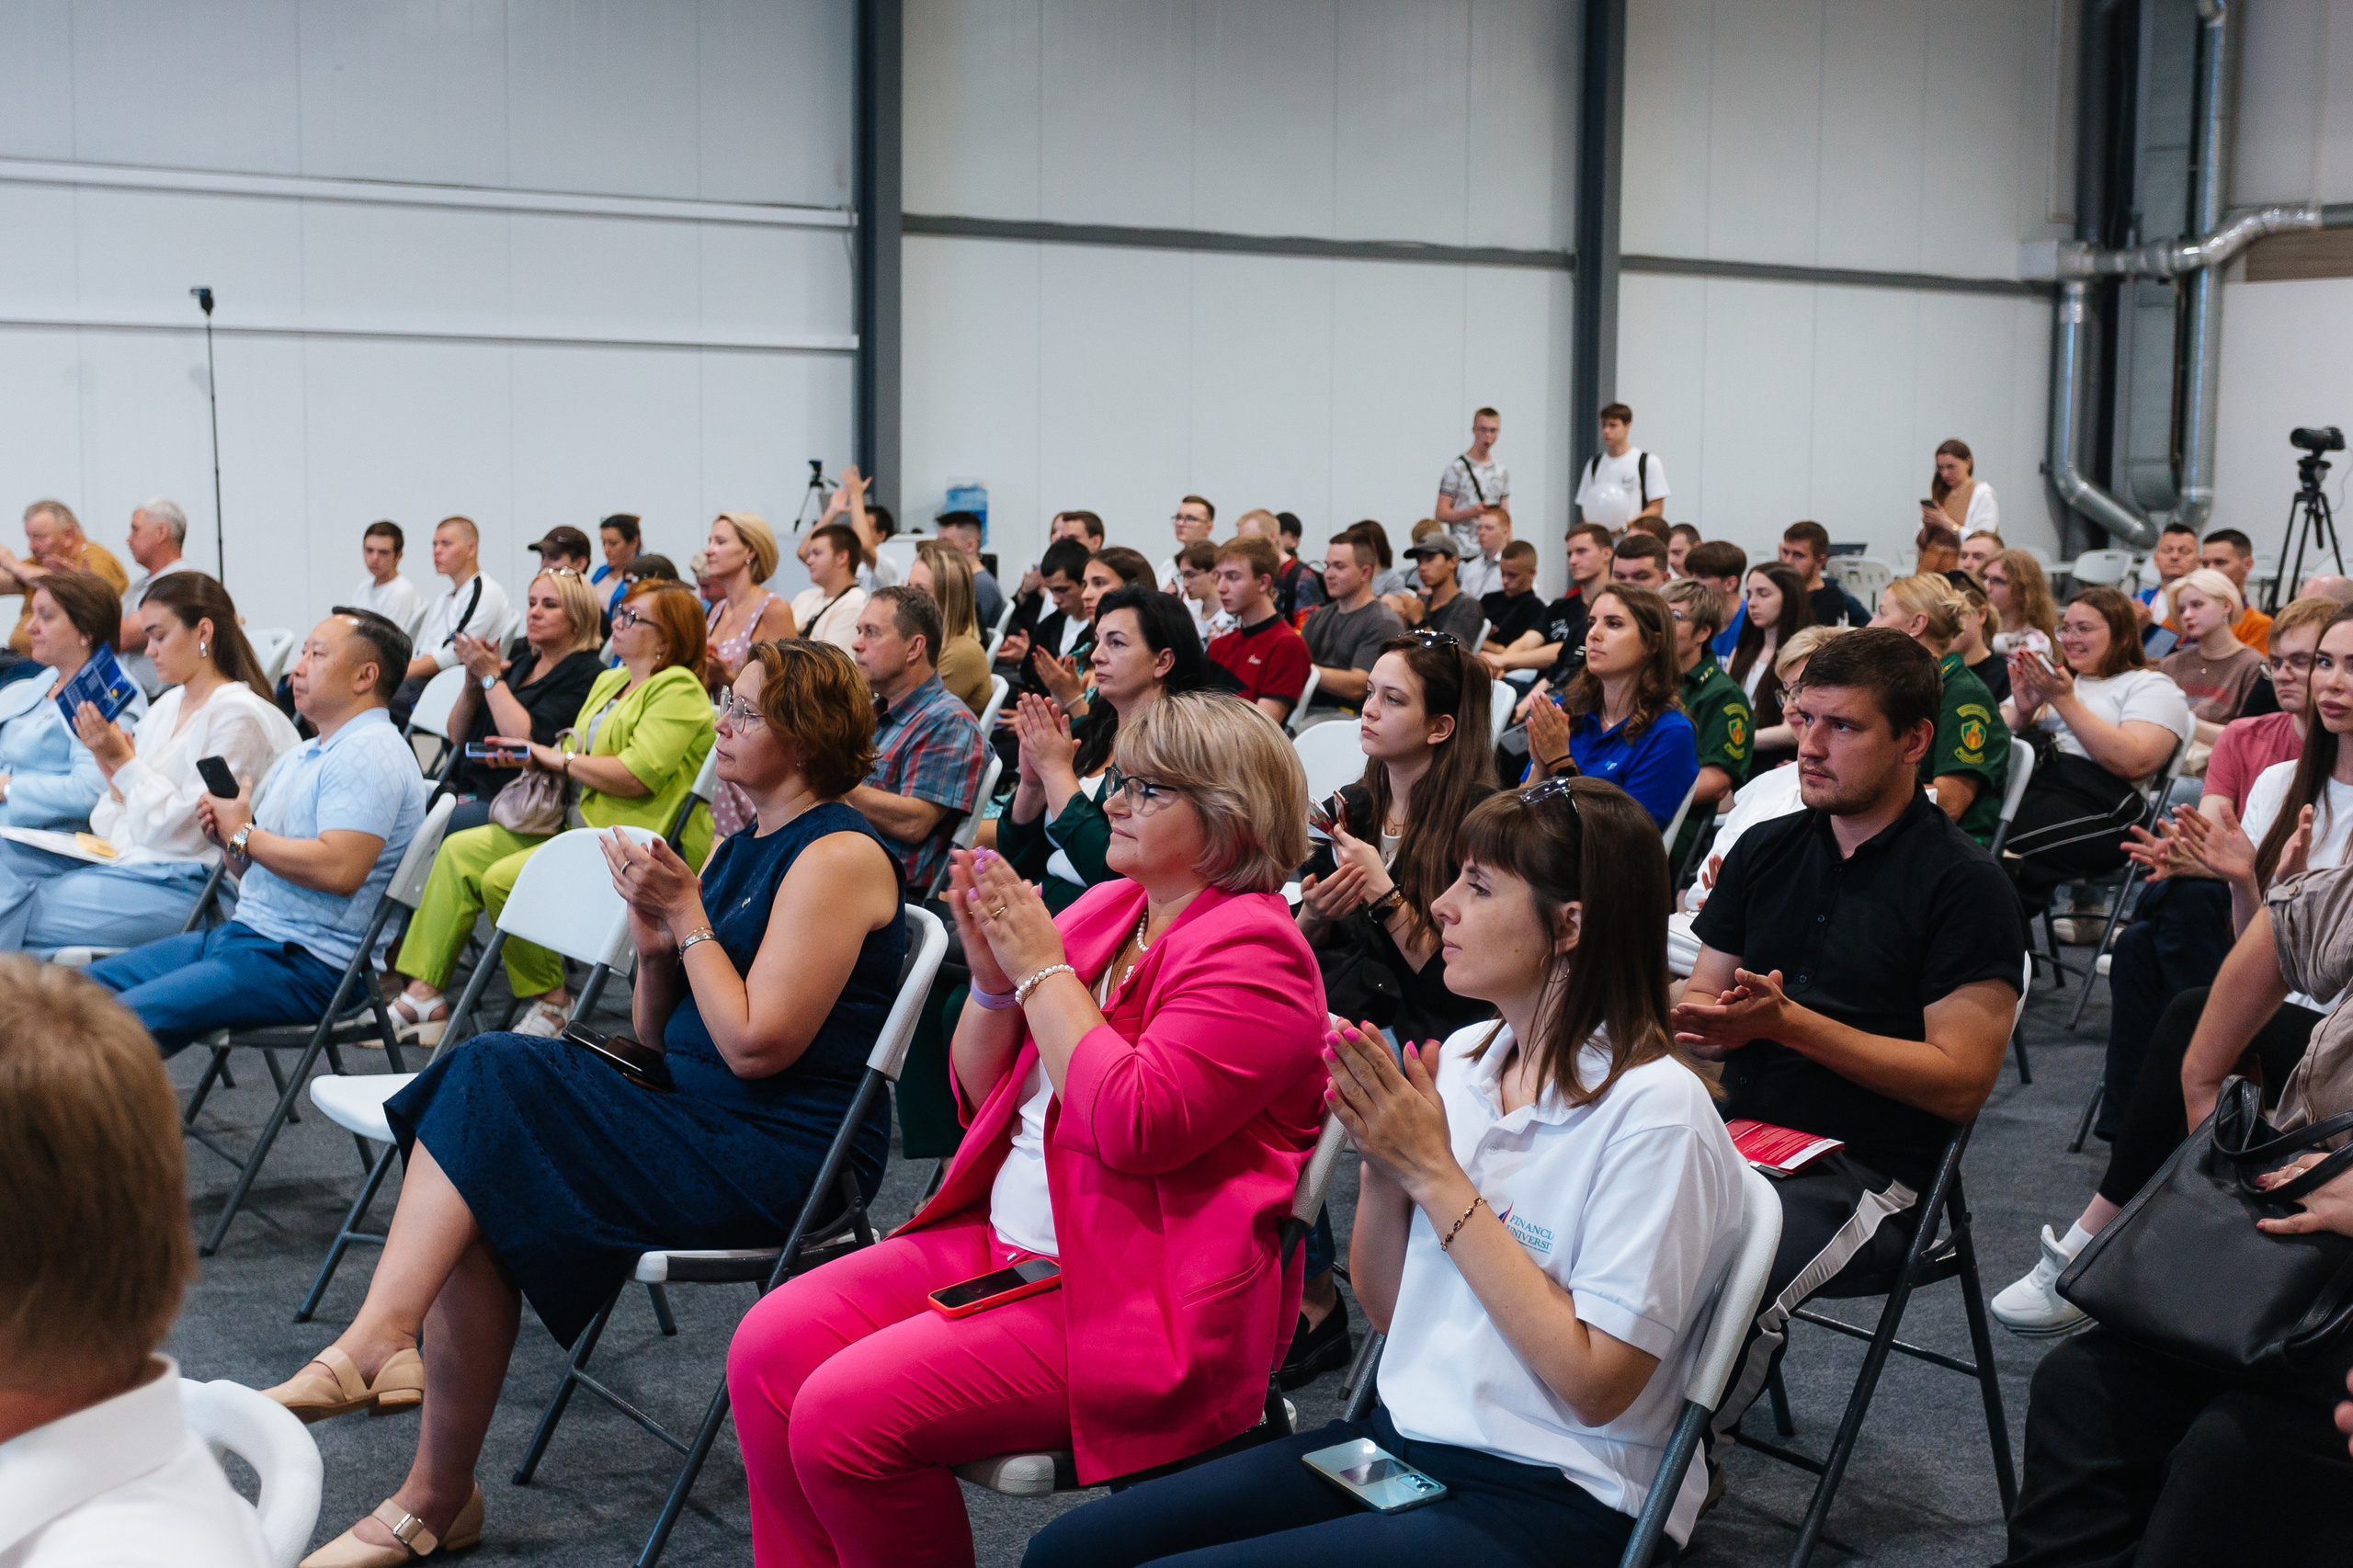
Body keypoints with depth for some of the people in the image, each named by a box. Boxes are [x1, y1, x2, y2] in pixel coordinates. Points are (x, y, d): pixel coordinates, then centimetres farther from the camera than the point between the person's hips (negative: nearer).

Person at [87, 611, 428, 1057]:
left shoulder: (368, 753, -12)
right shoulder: (301, 755, 21)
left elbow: (338, 870, -26)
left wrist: (243, 836, -12)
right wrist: (225, 837, 2)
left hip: (308, 965, -11)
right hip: (238, 933, 11)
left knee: (124, 1018, -23)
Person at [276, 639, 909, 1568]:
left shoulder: (839, 856, -11)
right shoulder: (743, 849, 17)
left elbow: (756, 1045, -18)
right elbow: (656, 1038, 17)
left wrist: (687, 914, -10)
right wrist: (655, 945, -2)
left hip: (780, 1157, -8)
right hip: (693, 1123, 8)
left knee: (494, 1083, -19)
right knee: (477, 1214, -14)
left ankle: (378, 1342, -19)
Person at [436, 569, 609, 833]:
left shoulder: (586, 674, -7)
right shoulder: (521, 662, 18)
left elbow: (527, 740, -20)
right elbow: (458, 737, 17)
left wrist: (491, 676, -10)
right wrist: (473, 681, -1)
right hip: (467, 790, 8)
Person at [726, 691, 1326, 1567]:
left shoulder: (1252, 949, -13)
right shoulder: (1104, 908, 12)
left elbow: (1135, 1124, -26)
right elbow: (982, 1095, 17)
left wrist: (1042, 969, -16)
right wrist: (992, 981, -3)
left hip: (1143, 1297, -9)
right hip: (1003, 1238, 9)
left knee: (845, 1413, -20)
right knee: (770, 1347, -6)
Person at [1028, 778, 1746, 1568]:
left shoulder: (1655, 1110, -16)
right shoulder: (1464, 1058, 5)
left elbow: (1595, 1383, -20)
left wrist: (1435, 1174, -17)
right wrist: (1381, 1162, -7)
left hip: (1549, 1503, -7)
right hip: (1402, 1439, 7)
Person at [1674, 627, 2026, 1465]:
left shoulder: (1964, 884, -4)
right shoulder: (1765, 850, 15)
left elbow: (1961, 1082, -11)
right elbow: (1700, 1008, 18)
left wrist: (1787, 1023, -18)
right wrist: (1703, 1022, -9)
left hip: (1865, 1170, -6)